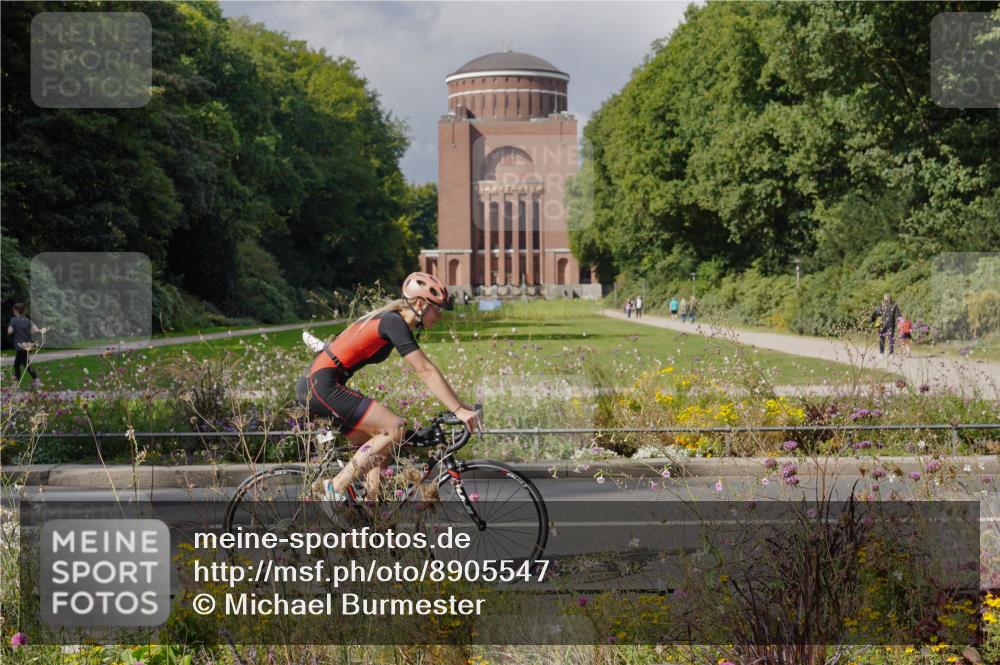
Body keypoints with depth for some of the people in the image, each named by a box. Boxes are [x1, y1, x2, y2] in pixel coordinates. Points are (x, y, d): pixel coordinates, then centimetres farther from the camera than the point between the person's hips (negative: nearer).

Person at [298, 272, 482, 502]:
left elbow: (426, 370, 21)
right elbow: (426, 372, -19)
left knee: (380, 448, 11)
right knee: (394, 429, -15)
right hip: (322, 385, -10)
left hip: (314, 386, 10)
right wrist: (459, 411, -20)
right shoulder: (394, 323, -14)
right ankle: (336, 486, -11)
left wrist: (461, 405, 17)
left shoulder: (392, 321, 16)